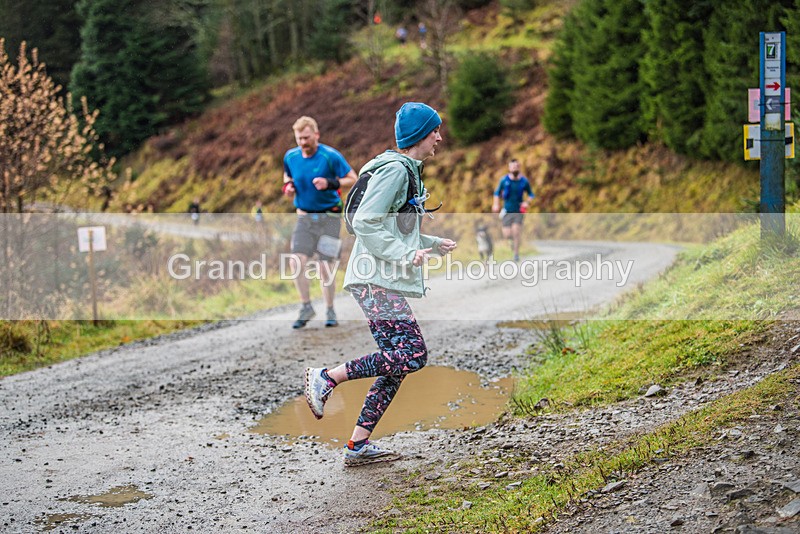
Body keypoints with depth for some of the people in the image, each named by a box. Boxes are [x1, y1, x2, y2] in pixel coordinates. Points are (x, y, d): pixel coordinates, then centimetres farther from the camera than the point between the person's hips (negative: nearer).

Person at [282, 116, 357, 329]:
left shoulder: (331, 156, -13)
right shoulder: (290, 157, 1)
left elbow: (353, 179, -9)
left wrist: (330, 183, -24)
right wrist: (288, 186, -1)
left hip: (329, 217, -3)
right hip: (304, 217, 3)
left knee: (326, 266, -2)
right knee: (297, 261, -13)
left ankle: (330, 311, 16)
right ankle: (306, 308, 3)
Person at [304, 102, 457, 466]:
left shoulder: (408, 172, 21)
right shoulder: (394, 170, -11)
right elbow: (365, 223, -18)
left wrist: (433, 244, 19)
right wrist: (405, 254, -19)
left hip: (388, 282, 10)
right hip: (376, 281, -10)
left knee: (398, 363, 6)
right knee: (412, 355, -16)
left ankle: (358, 445, 7)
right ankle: (325, 378, -8)